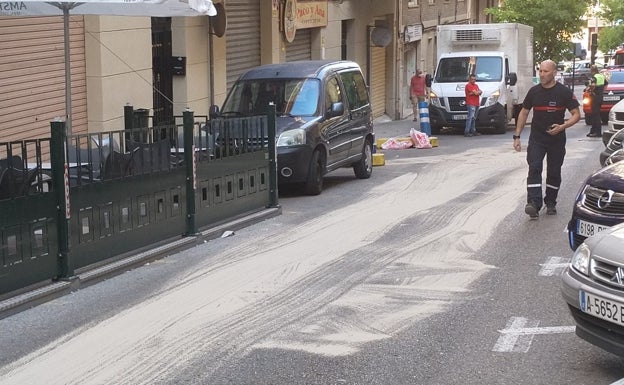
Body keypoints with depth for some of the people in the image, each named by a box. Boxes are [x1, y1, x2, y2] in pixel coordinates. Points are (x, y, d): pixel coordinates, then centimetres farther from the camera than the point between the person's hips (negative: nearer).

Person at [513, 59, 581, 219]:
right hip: (537, 138, 1)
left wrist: (562, 127, -23)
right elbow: (524, 113, 11)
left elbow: (576, 114, -5)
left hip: (557, 139, -1)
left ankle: (550, 203, 23)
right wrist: (517, 136, 5)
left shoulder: (564, 92, -7)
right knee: (534, 169, -14)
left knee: (554, 172, 8)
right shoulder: (534, 91, 2)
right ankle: (534, 203, -23)